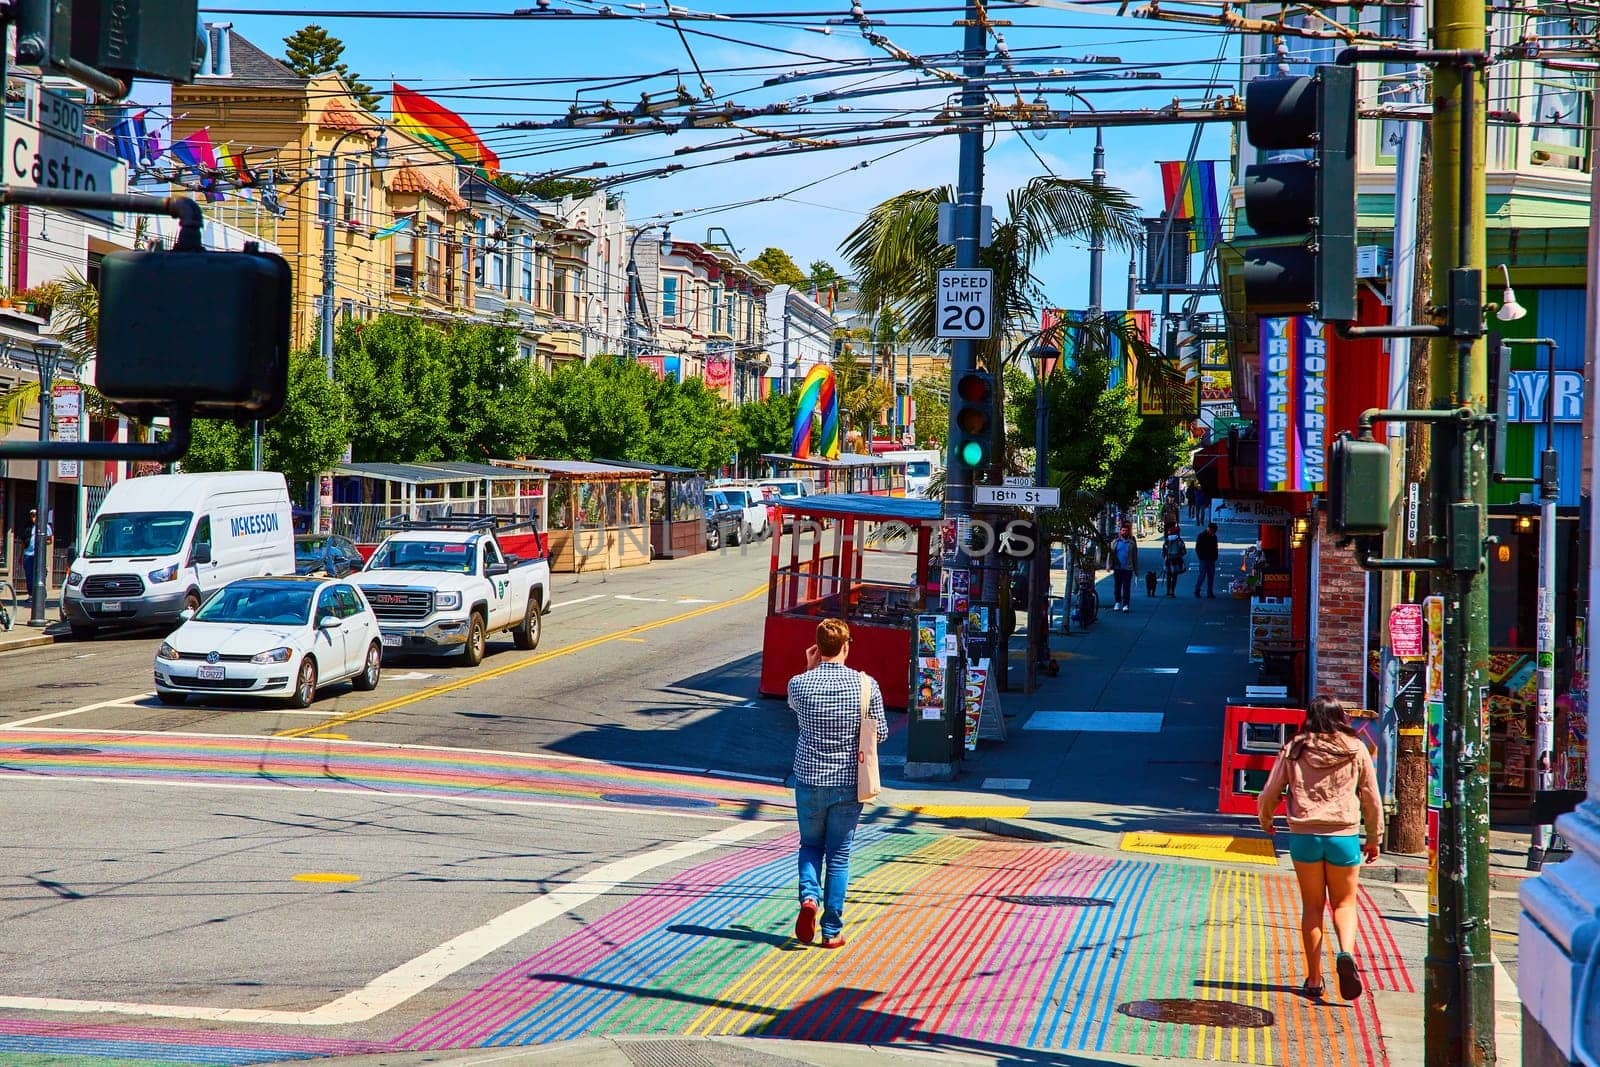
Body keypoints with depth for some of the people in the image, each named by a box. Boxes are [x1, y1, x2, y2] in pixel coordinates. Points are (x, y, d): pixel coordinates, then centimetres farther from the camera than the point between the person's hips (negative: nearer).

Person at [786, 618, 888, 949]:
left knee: (810, 846, 20)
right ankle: (832, 931, 10)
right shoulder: (866, 684, -10)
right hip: (848, 783, 0)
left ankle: (809, 897, -6)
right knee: (839, 856, 9)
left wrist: (810, 670, 12)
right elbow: (881, 732, 0)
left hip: (809, 780, 0)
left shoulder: (799, 683, -9)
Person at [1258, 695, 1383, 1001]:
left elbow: (1269, 795, 5)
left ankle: (1314, 978, 12)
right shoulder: (1356, 750, 2)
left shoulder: (1294, 750, 2)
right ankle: (1346, 953, -15)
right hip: (1343, 837, 0)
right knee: (1344, 903, 13)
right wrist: (1374, 839, 18)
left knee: (1312, 906, 12)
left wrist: (1265, 821, 26)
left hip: (1304, 836, 0)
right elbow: (1372, 798, 6)